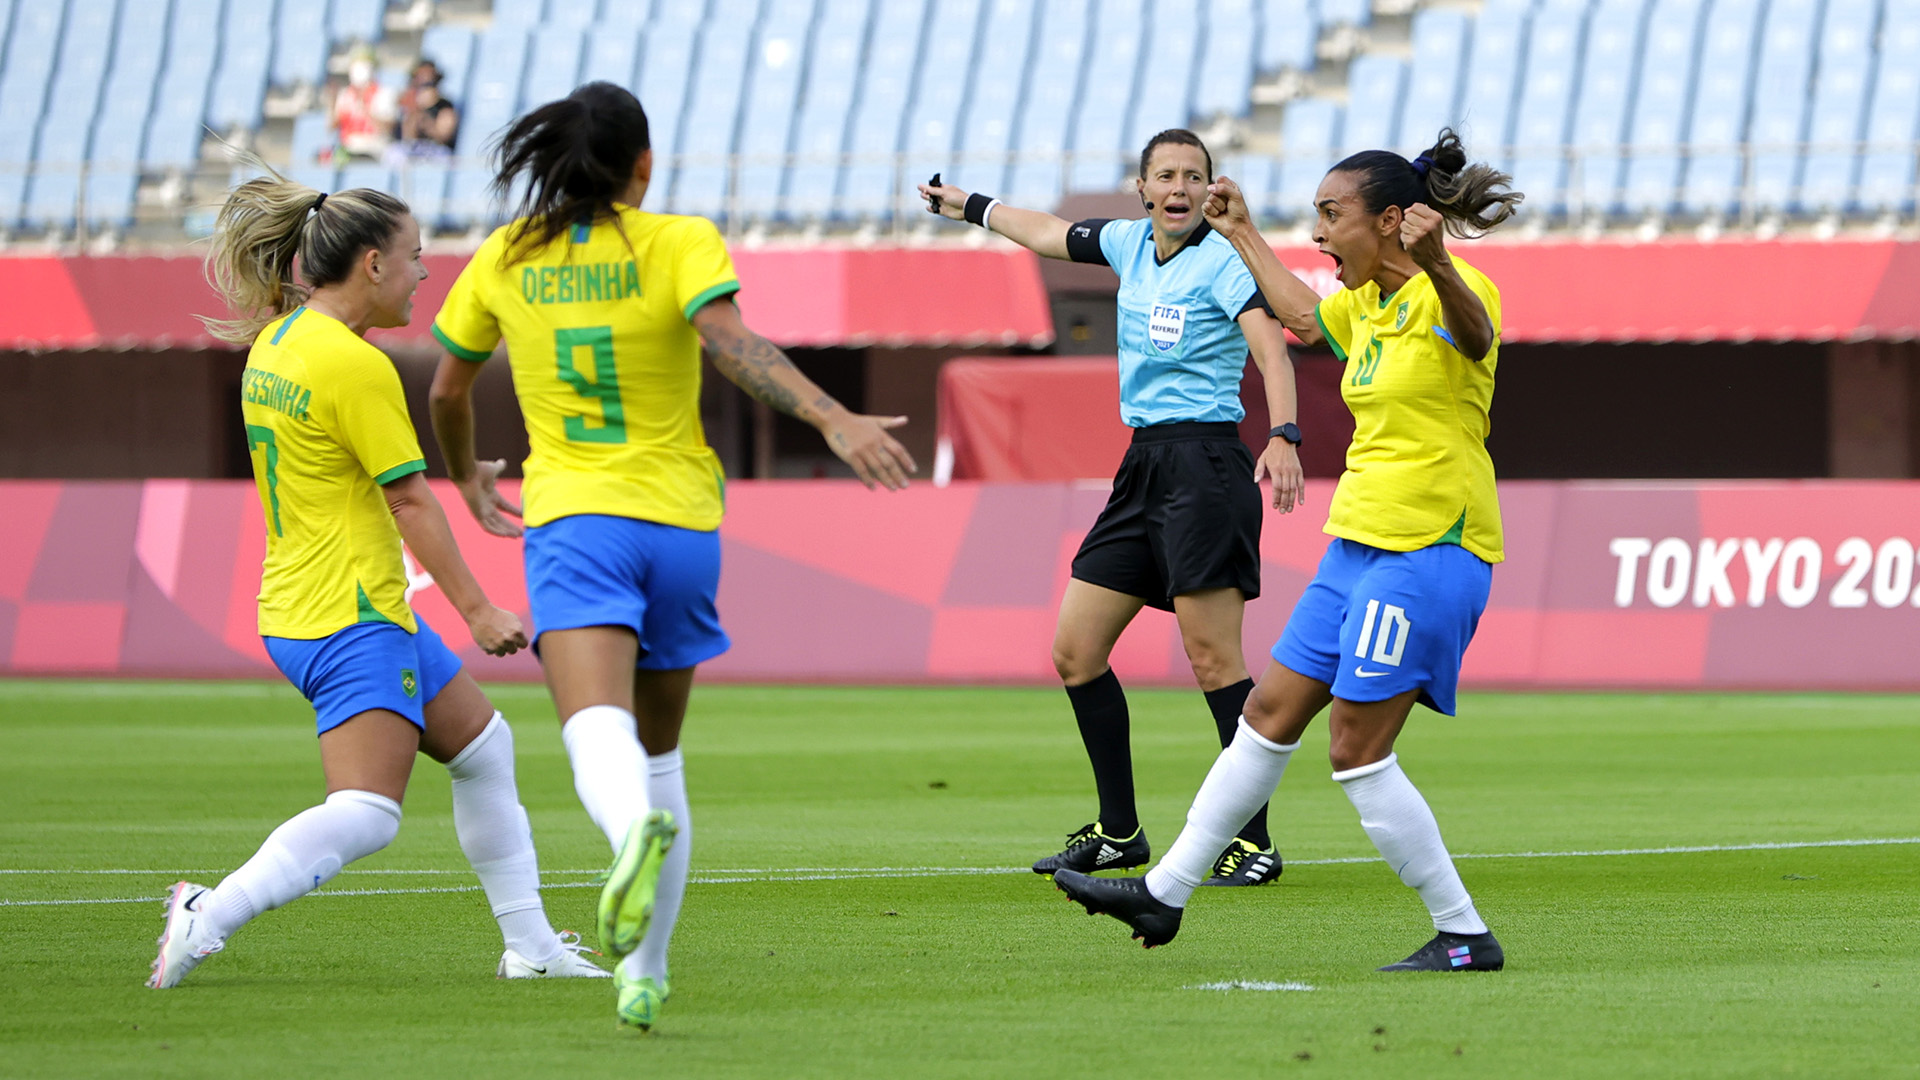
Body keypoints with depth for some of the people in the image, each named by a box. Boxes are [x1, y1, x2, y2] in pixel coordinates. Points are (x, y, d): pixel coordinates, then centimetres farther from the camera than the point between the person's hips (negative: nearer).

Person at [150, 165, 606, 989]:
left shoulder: (276, 342, 10)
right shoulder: (357, 367, -17)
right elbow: (409, 499, -15)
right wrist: (477, 611, -9)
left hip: (297, 606, 11)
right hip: (352, 618, -11)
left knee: (482, 747, 19)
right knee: (366, 813, -19)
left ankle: (530, 945, 23)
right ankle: (210, 915, -26)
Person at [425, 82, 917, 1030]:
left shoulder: (506, 260, 7)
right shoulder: (680, 243, -1)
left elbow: (447, 392, 18)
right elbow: (732, 345, -20)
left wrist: (468, 478, 37)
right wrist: (835, 421, -27)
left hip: (573, 522, -1)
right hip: (680, 523, 1)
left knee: (599, 736, -21)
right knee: (658, 752, 18)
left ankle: (635, 828, -57)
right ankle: (644, 972, 20)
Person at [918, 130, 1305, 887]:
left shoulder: (1221, 260, -9)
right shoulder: (1130, 244, 13)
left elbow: (1271, 349, -23)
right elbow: (1053, 235, 32)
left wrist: (1283, 436, -39)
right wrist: (972, 207, 45)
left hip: (1203, 466, -8)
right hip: (1144, 467, 8)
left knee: (1213, 656, -14)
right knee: (1075, 652, 7)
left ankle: (1253, 843, -10)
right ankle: (1118, 834, 17)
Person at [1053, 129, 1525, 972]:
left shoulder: (1449, 290, -16)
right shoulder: (1366, 302, 13)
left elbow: (1472, 332, -41)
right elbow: (1304, 317, 36)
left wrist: (1435, 266, -61)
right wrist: (1243, 236, 45)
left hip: (1429, 553, -9)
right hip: (1361, 544, 9)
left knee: (1357, 752, -10)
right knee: (1271, 714, 14)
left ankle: (1465, 937, -3)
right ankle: (1164, 893, 23)